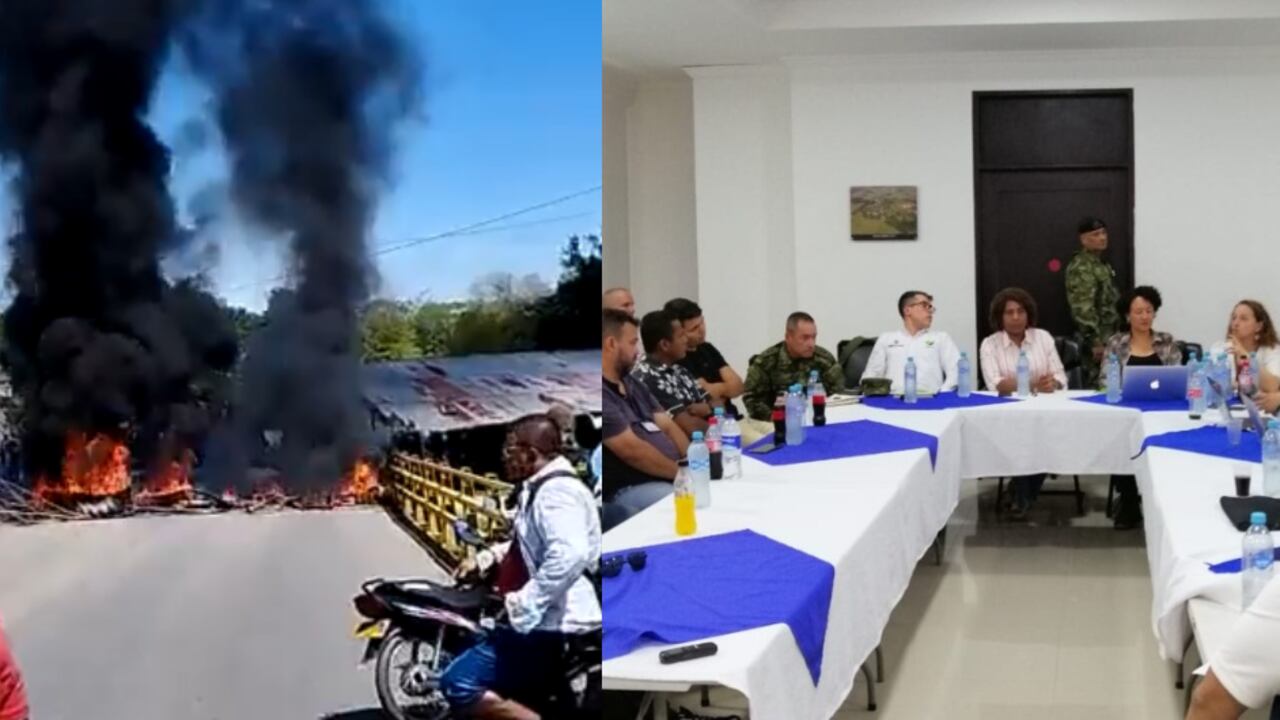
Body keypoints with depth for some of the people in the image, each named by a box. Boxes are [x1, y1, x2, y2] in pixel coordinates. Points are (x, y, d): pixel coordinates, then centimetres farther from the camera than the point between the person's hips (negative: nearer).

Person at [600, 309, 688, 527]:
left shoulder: (633, 385, 19)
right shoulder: (603, 395, -13)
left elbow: (667, 427, 15)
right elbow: (631, 449, -18)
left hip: (671, 477, 10)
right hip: (624, 492, -10)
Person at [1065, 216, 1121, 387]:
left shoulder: (1102, 264, 16)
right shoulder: (1081, 267, -15)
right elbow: (1084, 308, -22)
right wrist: (1095, 341, -24)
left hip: (1109, 336, 10)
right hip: (1097, 338, -10)